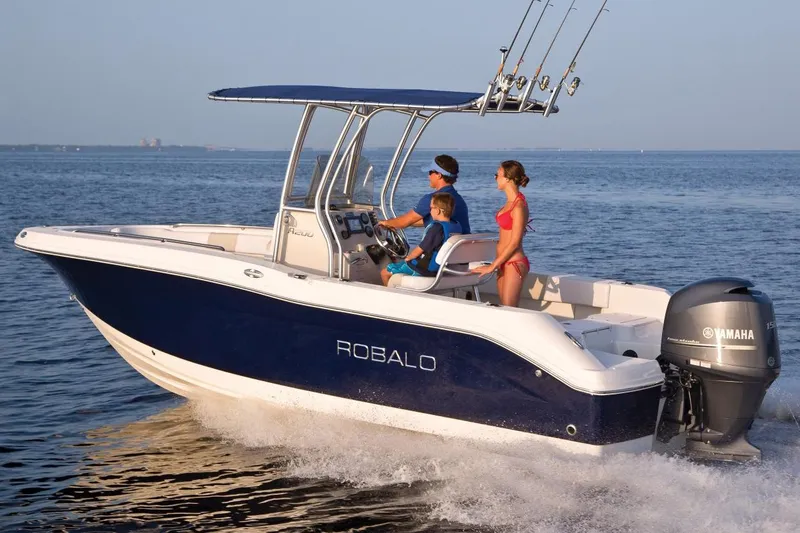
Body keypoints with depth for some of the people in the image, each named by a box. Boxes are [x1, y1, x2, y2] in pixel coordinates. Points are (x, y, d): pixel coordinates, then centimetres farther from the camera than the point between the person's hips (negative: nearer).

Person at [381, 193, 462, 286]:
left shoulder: (436, 228, -26)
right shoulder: (457, 226, -1)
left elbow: (419, 250, -19)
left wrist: (407, 258, 1)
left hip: (425, 269, -9)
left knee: (384, 273, 2)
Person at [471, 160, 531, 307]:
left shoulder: (519, 206, -16)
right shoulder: (510, 202, 11)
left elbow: (514, 243, -17)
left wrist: (492, 266, -13)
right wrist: (496, 264, 19)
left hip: (514, 263, -9)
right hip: (504, 262, 9)